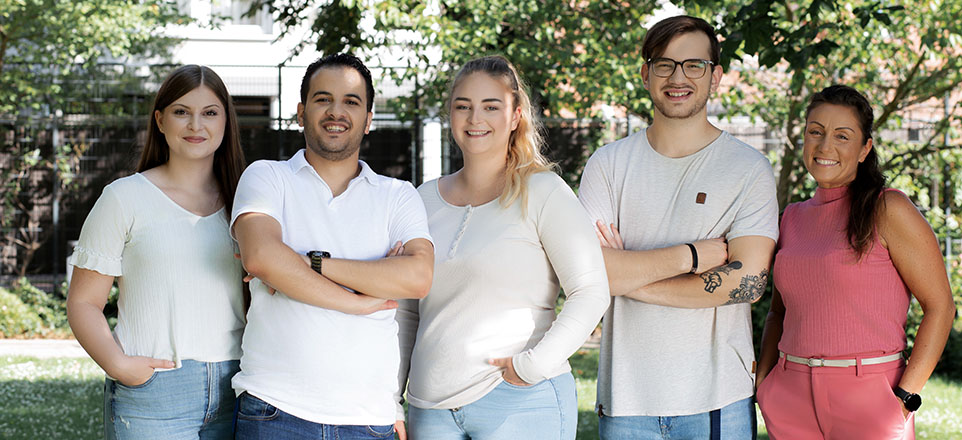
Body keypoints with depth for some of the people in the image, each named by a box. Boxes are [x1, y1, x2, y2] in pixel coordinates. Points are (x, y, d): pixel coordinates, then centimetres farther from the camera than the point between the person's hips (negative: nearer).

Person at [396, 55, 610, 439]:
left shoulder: (542, 192, -2)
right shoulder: (426, 199, 12)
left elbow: (591, 292, -9)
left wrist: (534, 364, -17)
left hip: (521, 404, -4)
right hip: (431, 406, 5)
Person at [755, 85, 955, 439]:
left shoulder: (887, 210, -5)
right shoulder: (793, 218, 11)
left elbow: (939, 306, -7)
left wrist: (905, 396, -13)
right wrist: (762, 384, 6)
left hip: (868, 397, -4)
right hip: (791, 396, 5)